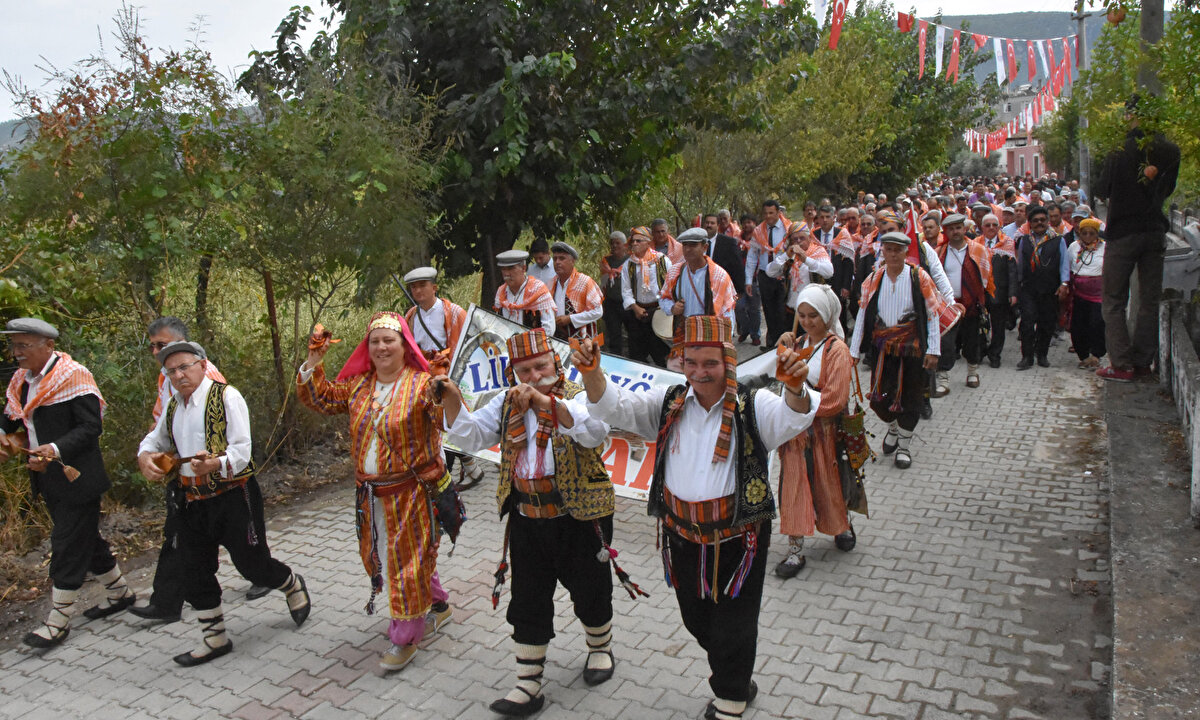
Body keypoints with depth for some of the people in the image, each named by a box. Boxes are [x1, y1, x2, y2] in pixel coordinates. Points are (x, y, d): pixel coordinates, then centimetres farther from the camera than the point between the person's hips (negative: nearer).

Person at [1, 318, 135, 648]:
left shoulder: (73, 377, -14)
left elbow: (91, 427, -18)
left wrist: (55, 449, -29)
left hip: (76, 478, -8)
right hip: (49, 481, 8)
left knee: (68, 546, -1)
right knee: (87, 539, 17)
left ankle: (58, 620, 8)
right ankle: (119, 592, 32)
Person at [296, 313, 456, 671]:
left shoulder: (421, 384, -13)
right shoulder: (358, 386, 6)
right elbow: (319, 398, 9)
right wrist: (313, 362, -3)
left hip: (411, 491, -7)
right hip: (371, 492, 7)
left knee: (410, 558, 2)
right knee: (381, 556, 20)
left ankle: (405, 638, 18)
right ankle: (437, 605, 40)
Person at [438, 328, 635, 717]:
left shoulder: (577, 396, -12)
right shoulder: (506, 403, 6)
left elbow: (595, 430, -32)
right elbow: (472, 434, 3)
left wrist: (545, 400, -41)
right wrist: (451, 398, -15)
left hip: (579, 517, -4)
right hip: (526, 520, 4)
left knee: (589, 591, 14)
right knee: (528, 602, 9)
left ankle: (600, 648, 43)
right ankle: (528, 685, 21)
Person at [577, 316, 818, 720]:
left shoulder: (752, 407, -10)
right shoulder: (668, 405, 2)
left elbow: (793, 417, -28)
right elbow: (616, 407, -4)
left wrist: (796, 387, -52)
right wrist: (592, 372, -25)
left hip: (738, 538, -4)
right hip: (682, 535, 4)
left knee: (733, 627, 8)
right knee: (696, 619, 21)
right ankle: (736, 681, 49)